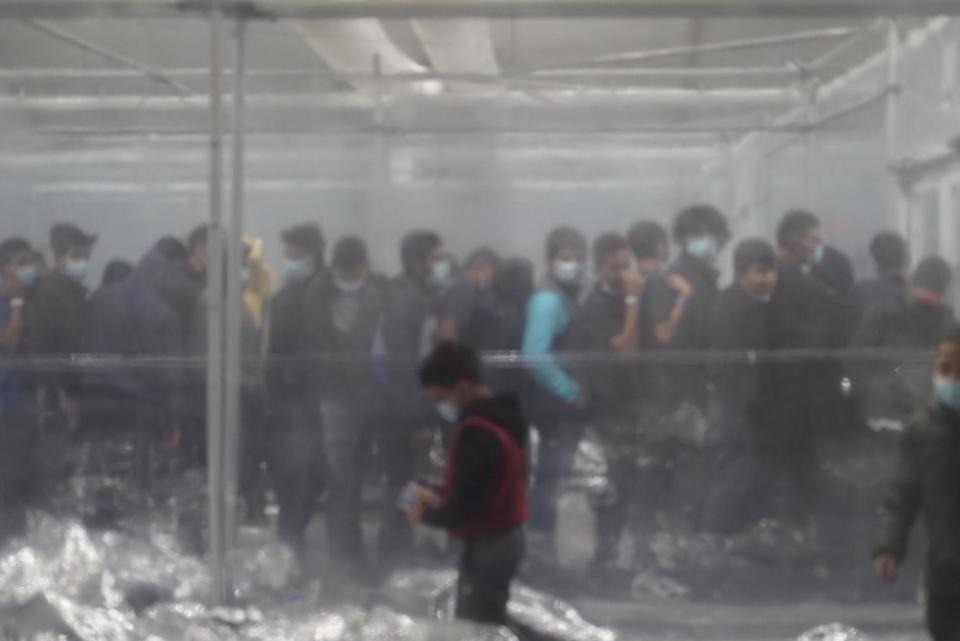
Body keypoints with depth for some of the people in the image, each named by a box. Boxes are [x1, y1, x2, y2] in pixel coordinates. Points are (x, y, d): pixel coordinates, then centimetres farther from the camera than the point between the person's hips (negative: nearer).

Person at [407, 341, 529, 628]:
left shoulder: (478, 432, -25)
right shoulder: (500, 416, 7)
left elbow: (466, 508, -25)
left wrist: (426, 514, -8)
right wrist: (440, 496, 7)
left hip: (487, 545, -10)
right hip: (506, 538, 10)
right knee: (489, 629, 18)